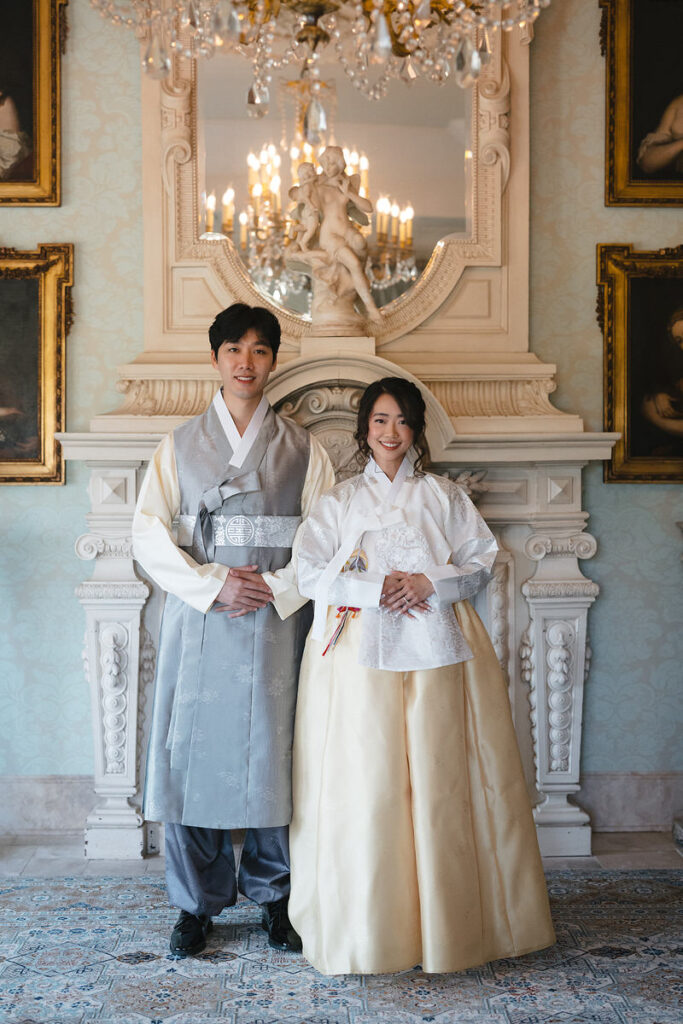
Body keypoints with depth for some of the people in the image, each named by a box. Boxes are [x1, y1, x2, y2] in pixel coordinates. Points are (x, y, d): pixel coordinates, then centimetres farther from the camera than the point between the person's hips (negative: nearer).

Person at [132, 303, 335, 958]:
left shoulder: (302, 449, 8)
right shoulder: (181, 445, 8)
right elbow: (149, 537, 1)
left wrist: (274, 588, -12)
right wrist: (214, 584, -11)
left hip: (274, 624, 0)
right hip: (198, 622, 1)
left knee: (272, 754, 3)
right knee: (194, 753, 2)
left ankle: (273, 893, 21)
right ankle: (197, 902, 17)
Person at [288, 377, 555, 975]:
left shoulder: (445, 496, 15)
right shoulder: (339, 501, 14)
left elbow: (481, 562, 8)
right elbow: (310, 572, 3)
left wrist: (430, 582, -10)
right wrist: (376, 588, -10)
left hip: (436, 654, 1)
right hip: (362, 654, 0)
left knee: (438, 782, -2)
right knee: (366, 784, -4)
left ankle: (444, 924, 8)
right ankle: (365, 930, 5)